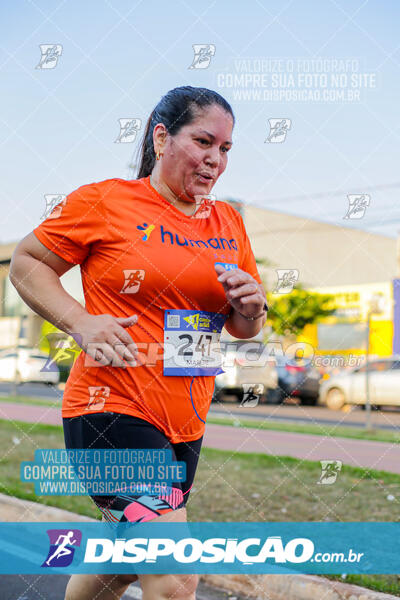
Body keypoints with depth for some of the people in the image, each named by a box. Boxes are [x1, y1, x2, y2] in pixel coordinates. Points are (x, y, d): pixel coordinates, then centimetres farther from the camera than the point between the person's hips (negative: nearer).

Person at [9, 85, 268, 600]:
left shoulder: (229, 224, 11)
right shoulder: (104, 201, -5)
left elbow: (244, 330, 19)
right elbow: (25, 263, 2)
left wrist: (251, 309, -5)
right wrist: (81, 322, -14)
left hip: (185, 423, 7)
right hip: (112, 409, -7)